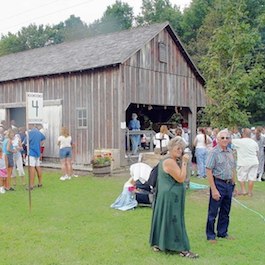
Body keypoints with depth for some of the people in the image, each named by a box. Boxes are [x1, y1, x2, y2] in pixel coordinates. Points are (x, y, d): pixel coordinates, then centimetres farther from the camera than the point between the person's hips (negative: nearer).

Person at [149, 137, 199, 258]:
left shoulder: (169, 160, 13)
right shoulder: (170, 162, -20)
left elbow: (180, 177, 17)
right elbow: (181, 179, -21)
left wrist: (182, 162, 7)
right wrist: (184, 163, -17)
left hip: (167, 195, 11)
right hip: (170, 196, -11)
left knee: (163, 219, 16)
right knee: (174, 220, -4)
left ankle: (158, 244, 26)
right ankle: (182, 249, 4)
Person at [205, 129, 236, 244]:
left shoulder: (230, 152, 8)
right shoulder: (214, 153, -12)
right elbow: (209, 171, -15)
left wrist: (233, 183, 12)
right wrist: (214, 189, -18)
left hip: (229, 185, 7)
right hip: (218, 184, -6)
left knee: (225, 212, 17)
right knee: (213, 212, 4)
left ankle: (222, 233, 31)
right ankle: (210, 235, 16)